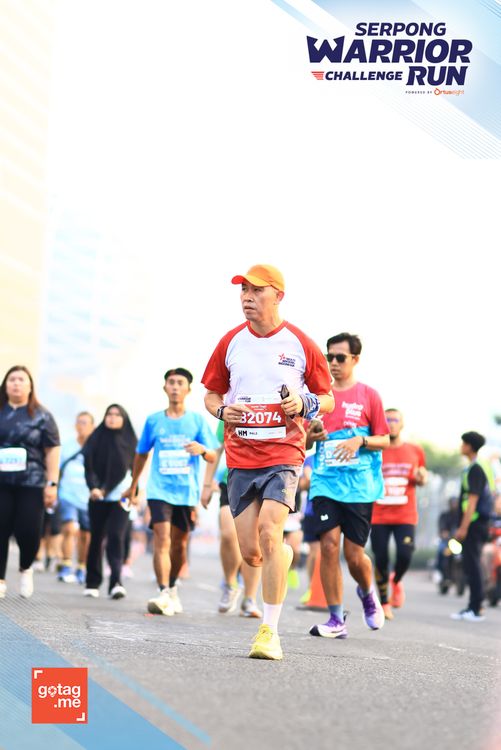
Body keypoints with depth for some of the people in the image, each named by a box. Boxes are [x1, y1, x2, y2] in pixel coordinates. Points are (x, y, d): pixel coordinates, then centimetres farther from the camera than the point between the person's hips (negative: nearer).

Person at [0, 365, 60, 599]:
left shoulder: (41, 416, 6)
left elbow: (52, 451, 3)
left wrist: (52, 484, -4)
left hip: (31, 484, -1)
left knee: (29, 532, -6)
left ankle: (25, 569, 22)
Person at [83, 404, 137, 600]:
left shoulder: (130, 441, 6)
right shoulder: (96, 439, 6)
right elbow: (88, 466, 1)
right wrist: (93, 487, -15)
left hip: (121, 498, -1)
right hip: (98, 497, 1)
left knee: (116, 538, -13)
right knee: (97, 538, 7)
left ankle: (116, 583, -20)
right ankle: (92, 583, 15)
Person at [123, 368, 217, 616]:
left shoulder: (197, 420, 5)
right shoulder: (154, 420, 7)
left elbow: (213, 457, 1)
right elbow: (141, 454, 19)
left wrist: (202, 450, -22)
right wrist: (133, 486, 24)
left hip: (187, 492, 1)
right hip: (159, 490, -1)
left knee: (180, 544, 10)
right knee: (162, 540, -16)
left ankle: (172, 587, 31)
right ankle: (164, 595, -22)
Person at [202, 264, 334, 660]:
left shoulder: (301, 344, 0)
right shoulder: (231, 342, 6)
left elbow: (327, 398, 9)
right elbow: (211, 393, 16)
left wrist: (305, 405, -12)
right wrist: (222, 410, -6)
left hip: (284, 453, -3)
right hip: (241, 456, 3)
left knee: (269, 531, -22)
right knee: (251, 553, 1)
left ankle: (270, 630, -15)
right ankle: (287, 555, 40)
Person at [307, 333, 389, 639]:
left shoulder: (369, 395, 4)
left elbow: (385, 440, 4)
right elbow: (305, 444, 15)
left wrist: (360, 441, -15)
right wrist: (311, 436, -7)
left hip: (359, 484, -2)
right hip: (325, 482, 2)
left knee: (354, 553, -3)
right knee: (329, 544, -11)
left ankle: (368, 594, 31)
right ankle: (336, 620, -3)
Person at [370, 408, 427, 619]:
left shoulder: (415, 451, 7)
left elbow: (421, 479, 20)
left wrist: (421, 478, -3)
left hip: (405, 516, 0)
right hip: (378, 515, 0)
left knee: (405, 555, -15)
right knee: (381, 560, -1)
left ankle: (396, 581, 19)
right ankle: (383, 602, 19)